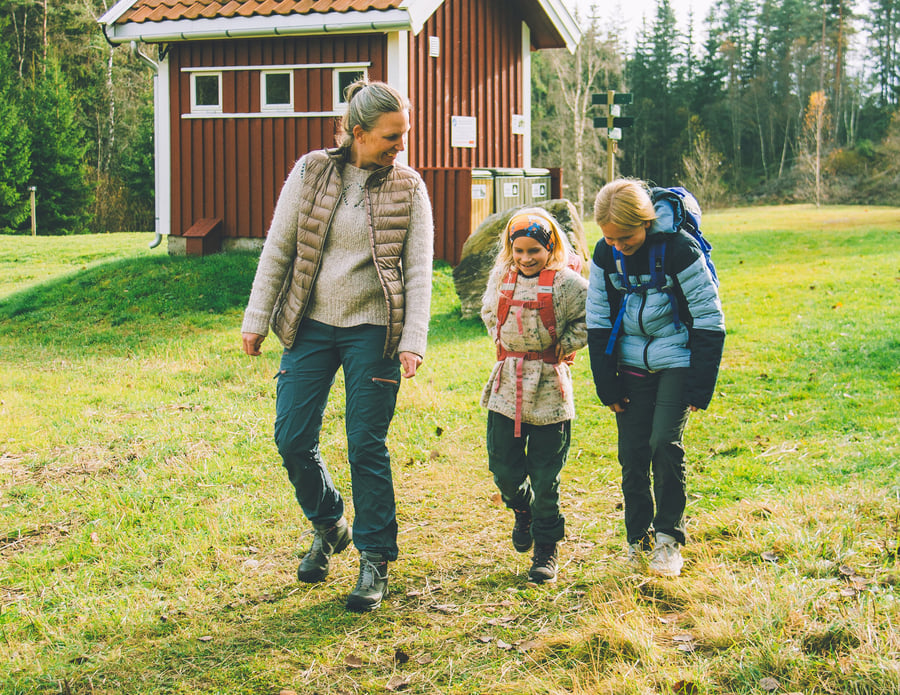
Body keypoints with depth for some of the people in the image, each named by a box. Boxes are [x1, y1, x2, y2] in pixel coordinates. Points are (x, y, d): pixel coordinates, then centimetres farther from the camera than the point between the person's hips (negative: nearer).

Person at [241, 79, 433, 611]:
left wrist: (413, 341, -13)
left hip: (372, 330, -2)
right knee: (293, 439, 2)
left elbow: (419, 271, -2)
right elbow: (277, 249, 5)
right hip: (311, 326, 2)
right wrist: (257, 319, 3)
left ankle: (375, 559, 13)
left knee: (368, 446, -1)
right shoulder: (311, 172, 1)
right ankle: (329, 527, 29)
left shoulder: (409, 189, 0)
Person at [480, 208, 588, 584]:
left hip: (548, 388, -4)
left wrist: (563, 346, -4)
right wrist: (504, 343, 12)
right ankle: (522, 509, 39)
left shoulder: (565, 283, -8)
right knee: (504, 467, 6)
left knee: (546, 477, 1)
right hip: (507, 387, 4)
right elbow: (489, 312, 25)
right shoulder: (501, 278, 7)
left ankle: (546, 549, 15)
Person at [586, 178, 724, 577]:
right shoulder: (605, 254, -5)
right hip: (632, 364, 4)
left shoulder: (679, 248, -19)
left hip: (677, 362, -4)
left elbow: (709, 320, -13)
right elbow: (598, 322, 6)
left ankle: (669, 538, 1)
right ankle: (638, 540, 19)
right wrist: (607, 384, 3)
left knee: (665, 442, -16)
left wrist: (700, 386, -14)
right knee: (632, 451, 3)